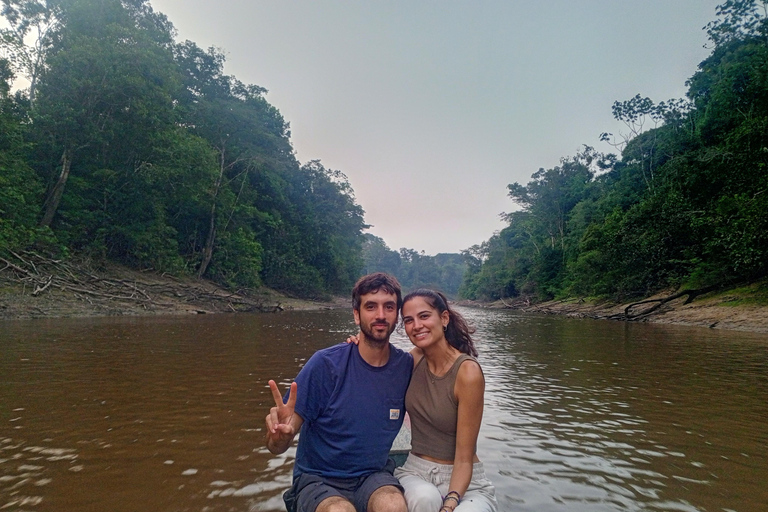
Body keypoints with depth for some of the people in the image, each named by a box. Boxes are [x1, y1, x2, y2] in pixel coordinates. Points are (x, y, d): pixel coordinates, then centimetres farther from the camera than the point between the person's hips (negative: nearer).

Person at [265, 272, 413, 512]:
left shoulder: (407, 366, -6)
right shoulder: (325, 363, -15)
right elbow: (276, 447, -14)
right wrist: (281, 435, -36)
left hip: (374, 476, 2)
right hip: (318, 479, -2)